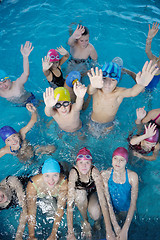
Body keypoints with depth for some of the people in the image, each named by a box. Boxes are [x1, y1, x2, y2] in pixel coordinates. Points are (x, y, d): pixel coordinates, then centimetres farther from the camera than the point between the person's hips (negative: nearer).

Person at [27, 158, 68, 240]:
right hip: (38, 197, -1)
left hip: (54, 197, 1)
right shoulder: (33, 184, -37)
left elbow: (60, 209, -29)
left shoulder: (63, 182, -36)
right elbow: (31, 211, -29)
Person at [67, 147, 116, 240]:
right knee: (81, 193, -34)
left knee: (95, 213, -30)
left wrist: (109, 231, -42)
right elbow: (70, 201, -38)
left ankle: (97, 222, 8)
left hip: (93, 192, 0)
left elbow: (102, 198, -38)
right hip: (79, 196, 1)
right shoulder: (74, 172, -34)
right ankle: (85, 222, -7)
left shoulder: (94, 172, -34)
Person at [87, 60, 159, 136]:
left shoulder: (119, 93, -31)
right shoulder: (96, 90, -31)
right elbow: (90, 91, -56)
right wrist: (93, 85, -84)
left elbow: (132, 92, -53)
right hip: (94, 123, 0)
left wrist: (141, 84, -79)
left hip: (109, 124, 1)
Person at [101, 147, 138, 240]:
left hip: (127, 210, 0)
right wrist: (116, 226, -26)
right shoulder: (105, 174, -20)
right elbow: (107, 200, -20)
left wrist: (125, 229, -27)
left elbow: (133, 203, -20)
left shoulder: (132, 176, -20)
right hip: (111, 210, 0)